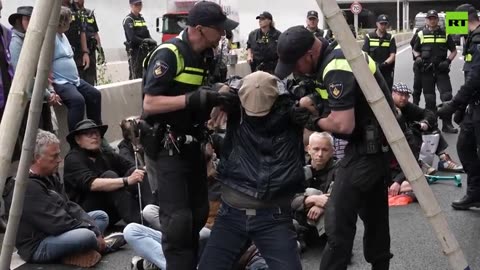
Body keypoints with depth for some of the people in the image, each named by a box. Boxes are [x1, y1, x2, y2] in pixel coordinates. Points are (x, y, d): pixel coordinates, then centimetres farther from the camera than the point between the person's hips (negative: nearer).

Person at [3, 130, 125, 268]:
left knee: (101, 216, 13)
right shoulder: (27, 187, -24)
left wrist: (94, 230, -8)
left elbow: (69, 207, 6)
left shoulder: (50, 176, 8)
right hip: (37, 245, -10)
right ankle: (101, 245, 0)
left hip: (57, 233, 11)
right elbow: (56, 224, -27)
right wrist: (93, 231, -17)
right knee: (86, 235, -33)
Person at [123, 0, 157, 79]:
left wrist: (151, 42, -3)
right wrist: (145, 41, -15)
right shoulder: (128, 20, -7)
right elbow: (132, 38, -17)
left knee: (144, 75, 11)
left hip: (144, 50, 8)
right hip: (134, 51, -8)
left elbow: (147, 34, 17)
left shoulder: (142, 19, 18)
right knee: (136, 76, -9)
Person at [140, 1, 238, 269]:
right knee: (179, 219, -9)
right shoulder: (168, 54, -19)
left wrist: (223, 96, -4)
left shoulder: (206, 55, 6)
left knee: (200, 211, 14)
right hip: (166, 147, -8)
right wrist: (194, 99, -31)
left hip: (191, 144, 8)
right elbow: (149, 104, -24)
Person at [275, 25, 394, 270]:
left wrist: (315, 123, -10)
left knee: (338, 219, -7)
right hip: (378, 143, 11)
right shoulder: (338, 52, 8)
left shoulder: (337, 67, -23)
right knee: (374, 214, 19)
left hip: (369, 145, -11)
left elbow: (344, 125, -28)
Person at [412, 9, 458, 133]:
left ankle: (447, 124, -3)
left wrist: (448, 60, -5)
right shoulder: (421, 34, 8)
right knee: (429, 99, 6)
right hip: (427, 71, 0)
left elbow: (454, 51, 12)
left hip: (441, 70, 0)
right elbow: (415, 50, 16)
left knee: (447, 96, -9)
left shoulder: (445, 34, 8)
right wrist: (418, 57, -5)